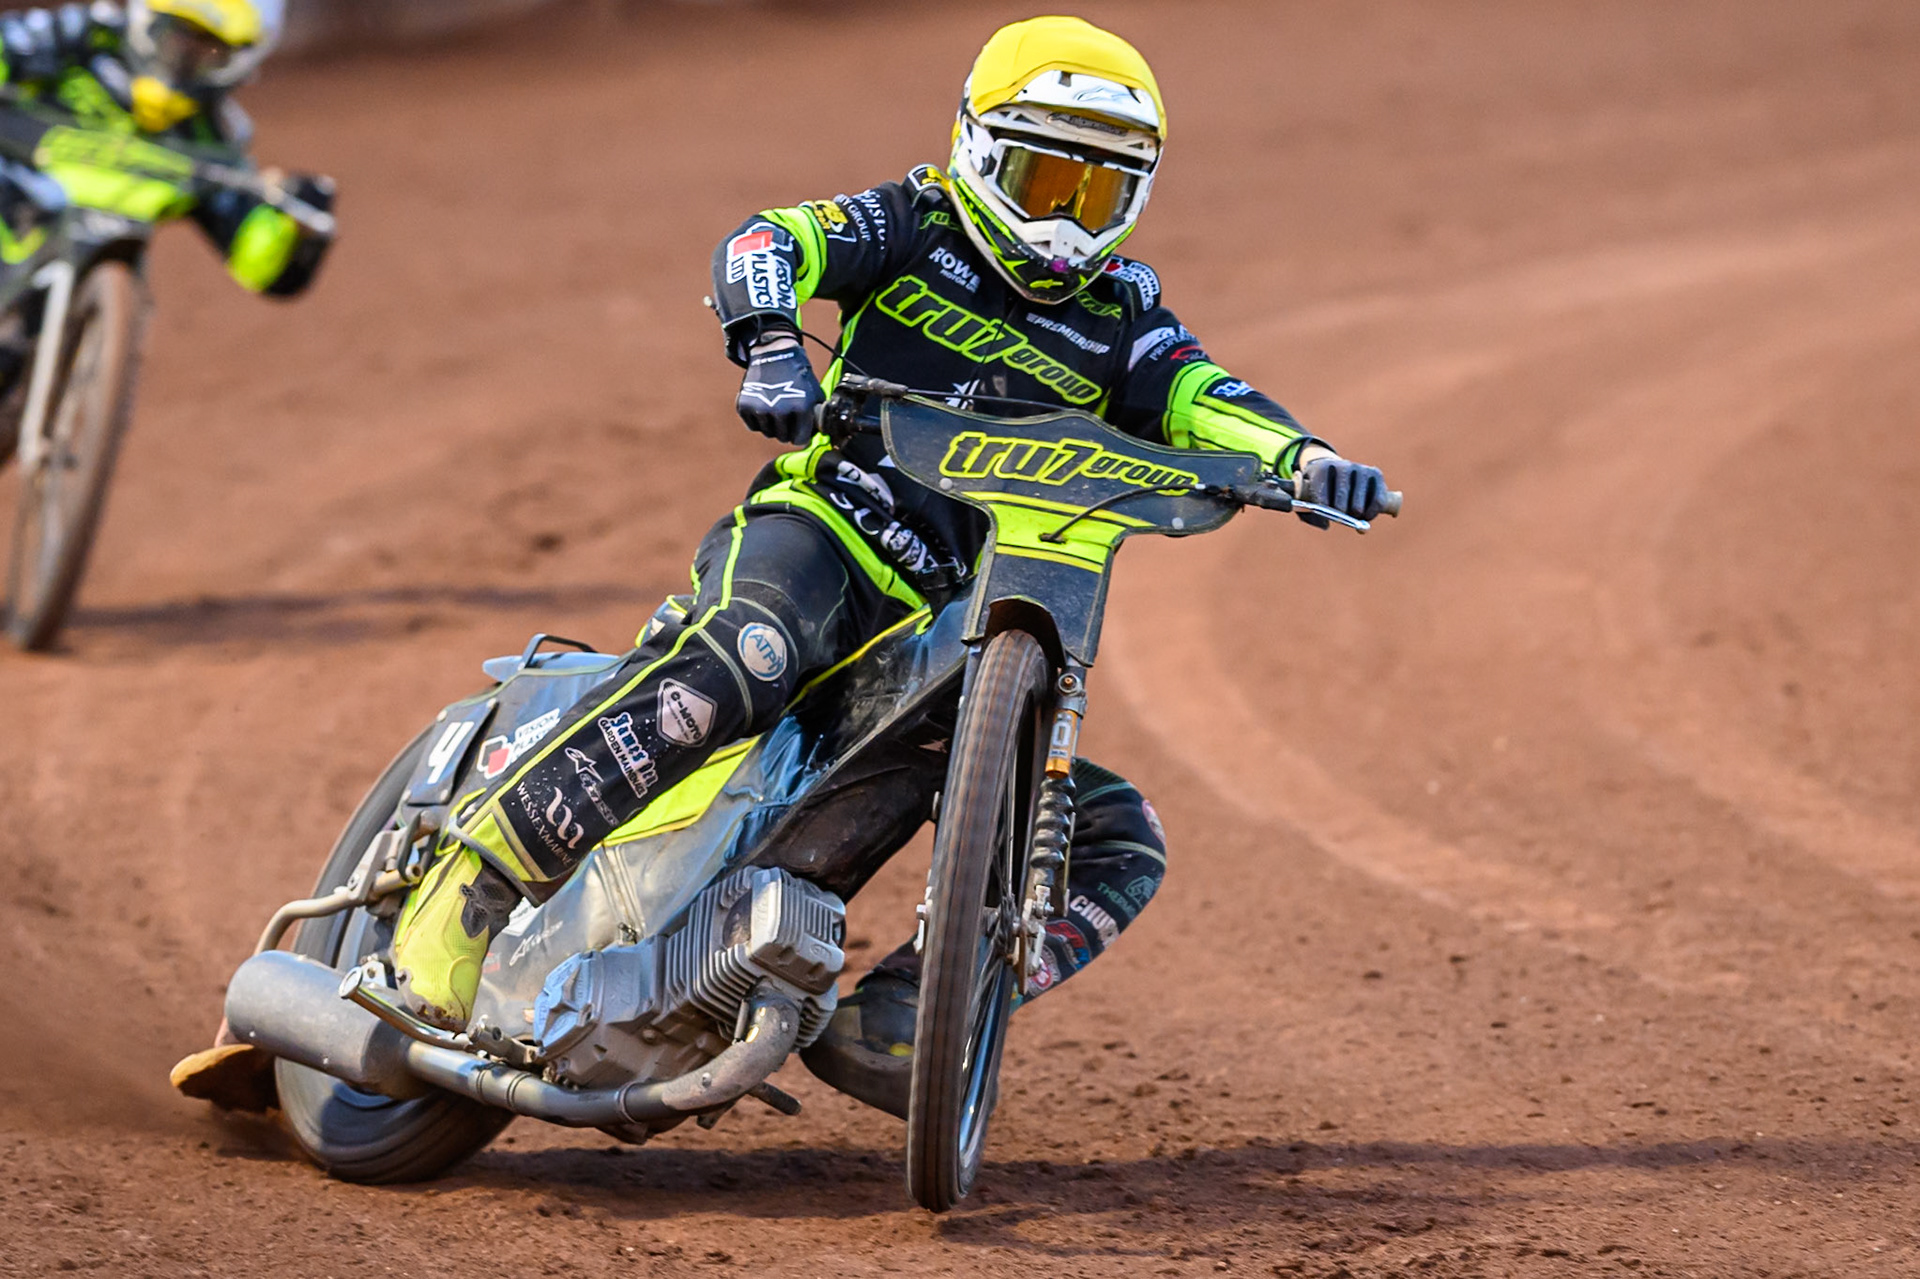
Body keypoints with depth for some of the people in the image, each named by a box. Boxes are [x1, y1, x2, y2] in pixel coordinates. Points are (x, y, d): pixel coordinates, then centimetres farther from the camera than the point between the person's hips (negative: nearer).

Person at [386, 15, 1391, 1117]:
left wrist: (1303, 457, -23)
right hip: (820, 530, -5)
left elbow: (1205, 403, 0)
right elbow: (768, 244, -9)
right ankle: (469, 892, -37)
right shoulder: (918, 228, 9)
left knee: (1120, 843, -6)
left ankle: (884, 1027, -9)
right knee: (743, 656, -39)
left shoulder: (1121, 322, 17)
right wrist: (771, 348, -32)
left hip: (966, 629, 5)